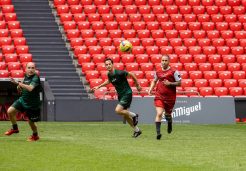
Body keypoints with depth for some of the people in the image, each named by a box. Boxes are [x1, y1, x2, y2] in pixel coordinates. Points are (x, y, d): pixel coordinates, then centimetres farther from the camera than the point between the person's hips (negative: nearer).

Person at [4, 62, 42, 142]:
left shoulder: (35, 78, -20)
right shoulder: (26, 76, 3)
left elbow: (30, 88, -38)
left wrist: (19, 83, -31)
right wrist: (19, 87, -6)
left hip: (32, 104, -6)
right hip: (22, 100, 6)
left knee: (30, 121, 5)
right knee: (10, 111, -8)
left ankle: (35, 135, 35)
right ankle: (15, 128, 14)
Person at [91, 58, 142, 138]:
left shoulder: (119, 73, -23)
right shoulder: (109, 74, 0)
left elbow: (132, 75, -12)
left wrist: (137, 85, -3)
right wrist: (98, 86, 21)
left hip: (127, 93, -8)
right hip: (120, 95, 8)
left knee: (118, 110, -22)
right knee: (125, 115, 11)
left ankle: (134, 115, 1)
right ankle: (137, 130, 25)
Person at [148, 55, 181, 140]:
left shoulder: (174, 71, -6)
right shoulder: (158, 72, 6)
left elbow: (179, 83, -4)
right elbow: (154, 81, 24)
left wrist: (170, 83, -18)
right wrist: (151, 89, 9)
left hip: (170, 97, -1)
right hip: (159, 96, 1)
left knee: (167, 115, 15)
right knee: (159, 113, -17)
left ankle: (170, 123, 51)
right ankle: (158, 132, -19)